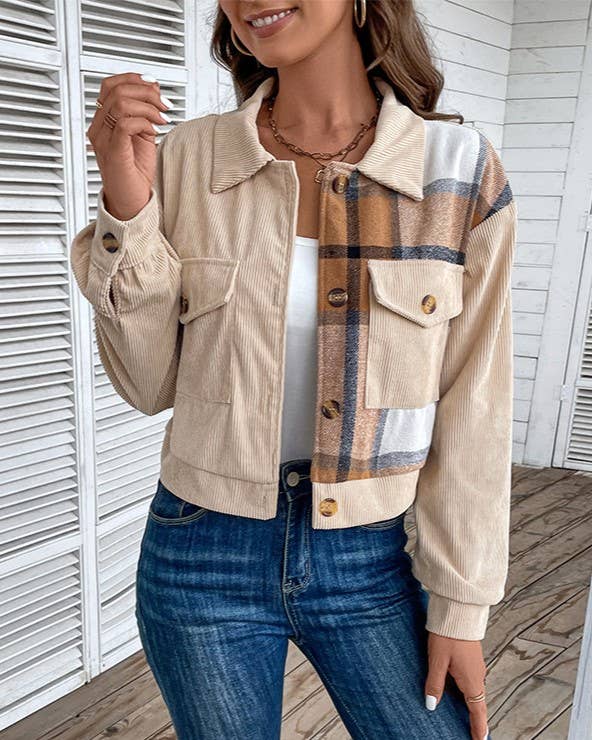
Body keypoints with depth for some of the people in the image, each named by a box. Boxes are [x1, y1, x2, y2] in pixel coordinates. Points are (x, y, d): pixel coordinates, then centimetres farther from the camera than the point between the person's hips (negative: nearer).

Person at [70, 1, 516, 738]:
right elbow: (150, 385, -3)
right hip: (202, 560, 1)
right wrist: (126, 211, -16)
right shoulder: (189, 157, -6)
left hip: (369, 563, 0)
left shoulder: (462, 169, -8)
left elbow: (472, 408, -4)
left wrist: (460, 605, -1)